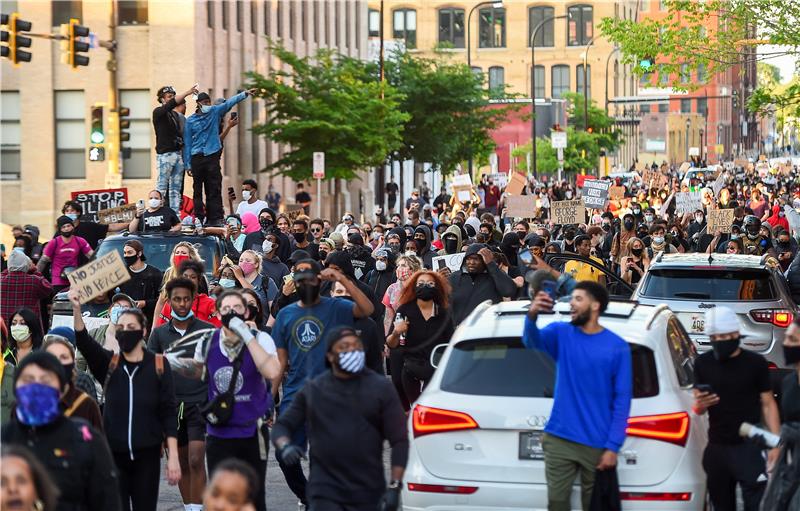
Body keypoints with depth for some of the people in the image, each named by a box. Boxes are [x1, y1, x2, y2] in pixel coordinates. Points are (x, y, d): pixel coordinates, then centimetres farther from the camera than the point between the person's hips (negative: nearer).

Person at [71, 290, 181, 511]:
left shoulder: (158, 365, -1)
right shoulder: (108, 363, 2)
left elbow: (169, 412, -1)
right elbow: (84, 343, -16)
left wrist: (173, 456, -7)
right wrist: (76, 309, -34)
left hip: (147, 453, -1)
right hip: (113, 452, 1)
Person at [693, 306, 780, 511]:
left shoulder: (755, 363, -5)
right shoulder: (703, 363, 4)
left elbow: (768, 404, -1)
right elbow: (697, 406, 9)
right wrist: (699, 406, -16)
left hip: (749, 447, -4)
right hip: (716, 447, 4)